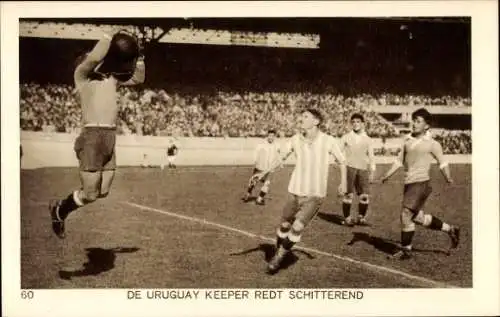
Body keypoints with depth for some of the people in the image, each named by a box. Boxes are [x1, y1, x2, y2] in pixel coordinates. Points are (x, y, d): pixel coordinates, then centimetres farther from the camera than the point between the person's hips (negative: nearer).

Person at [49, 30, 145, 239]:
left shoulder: (111, 77, 19)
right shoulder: (82, 74, -1)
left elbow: (138, 78, 26)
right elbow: (94, 58, -21)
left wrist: (138, 56, 15)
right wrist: (109, 37, -8)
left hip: (110, 137, 7)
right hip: (92, 136, -7)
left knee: (102, 192, 10)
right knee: (90, 194, -5)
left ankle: (61, 207, 32)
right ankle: (59, 211, 23)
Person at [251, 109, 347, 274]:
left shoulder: (328, 141, -10)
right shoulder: (295, 139, -3)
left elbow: (341, 161, 4)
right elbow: (282, 158, 12)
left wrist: (343, 182, -2)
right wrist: (265, 172, 2)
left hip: (315, 195, -3)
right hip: (295, 192, 3)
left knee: (297, 227, -16)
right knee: (284, 225, 9)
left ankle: (280, 256, 5)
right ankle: (278, 252, 35)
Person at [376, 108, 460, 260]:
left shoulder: (432, 144, -3)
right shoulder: (408, 140, 12)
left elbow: (442, 162, 6)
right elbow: (400, 160, 16)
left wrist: (448, 177, -4)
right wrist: (387, 175, 6)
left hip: (421, 183, -7)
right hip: (408, 183, 7)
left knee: (406, 214, -12)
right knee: (417, 217, 12)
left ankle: (406, 250, 2)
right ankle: (450, 230, 31)